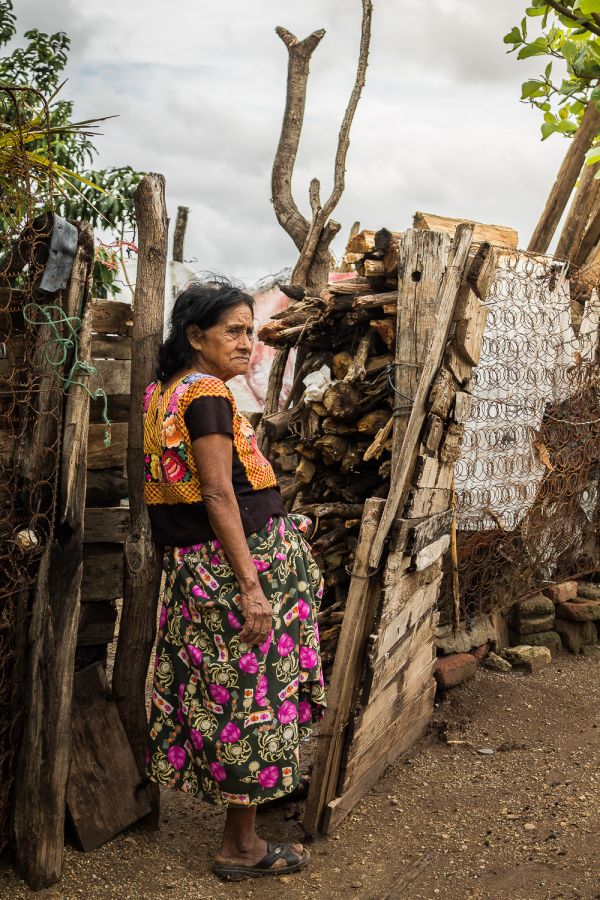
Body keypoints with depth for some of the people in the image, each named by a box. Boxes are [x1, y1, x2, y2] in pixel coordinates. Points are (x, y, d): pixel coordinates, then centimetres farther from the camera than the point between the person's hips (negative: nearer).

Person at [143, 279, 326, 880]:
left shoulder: (161, 393, 13)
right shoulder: (208, 394, -15)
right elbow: (219, 496, -21)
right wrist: (251, 586, -23)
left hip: (190, 561, 9)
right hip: (239, 558, -9)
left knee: (224, 689, 19)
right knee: (252, 696, 1)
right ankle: (241, 847, 14)